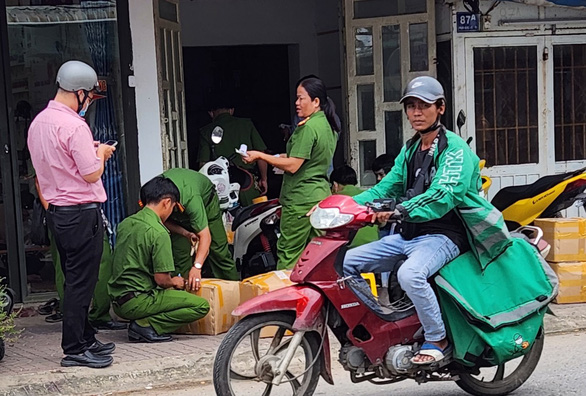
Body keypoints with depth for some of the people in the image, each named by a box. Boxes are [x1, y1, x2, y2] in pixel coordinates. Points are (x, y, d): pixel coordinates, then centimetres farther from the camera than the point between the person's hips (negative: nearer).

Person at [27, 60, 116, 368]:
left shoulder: (38, 123, 10)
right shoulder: (74, 126, -19)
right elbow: (92, 174, -17)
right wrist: (100, 153, 1)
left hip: (56, 212, 9)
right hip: (81, 213, -9)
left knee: (75, 280, 16)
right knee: (81, 282, -2)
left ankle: (85, 339, 25)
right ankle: (75, 349, 2)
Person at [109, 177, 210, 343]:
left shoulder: (126, 223, 10)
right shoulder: (159, 233, -16)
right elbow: (162, 279, -17)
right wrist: (174, 282, 7)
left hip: (117, 300, 9)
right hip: (136, 302, -9)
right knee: (202, 306, -9)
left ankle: (143, 322, 9)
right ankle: (146, 325, -13)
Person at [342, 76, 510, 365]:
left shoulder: (455, 148, -9)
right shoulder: (410, 150, 17)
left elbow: (443, 194, -25)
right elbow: (387, 187, 13)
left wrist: (400, 211, -39)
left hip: (443, 235, -8)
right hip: (408, 236, 8)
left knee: (410, 273, -37)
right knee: (346, 263, -3)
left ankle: (438, 339, -16)